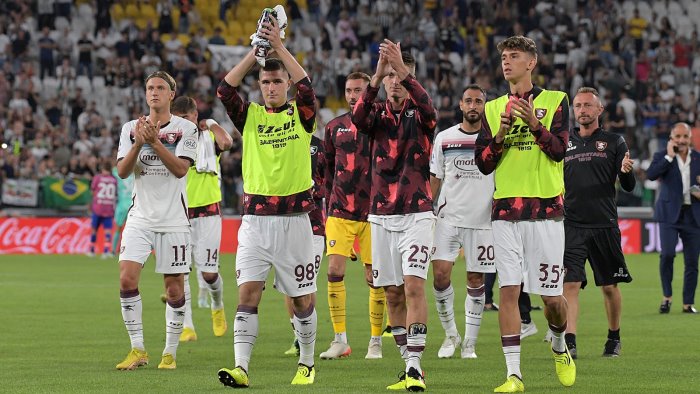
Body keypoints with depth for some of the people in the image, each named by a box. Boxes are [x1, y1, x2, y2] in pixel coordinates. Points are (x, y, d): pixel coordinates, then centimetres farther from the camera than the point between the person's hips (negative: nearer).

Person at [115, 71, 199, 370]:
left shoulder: (186, 129, 0)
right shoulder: (131, 129, 8)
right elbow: (122, 171, -2)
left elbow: (180, 169, -13)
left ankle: (170, 353, 13)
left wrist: (155, 141, -23)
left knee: (174, 288, 0)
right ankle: (137, 349, -5)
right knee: (127, 278, -14)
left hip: (174, 219, -2)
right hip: (140, 218, 2)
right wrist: (138, 143, -17)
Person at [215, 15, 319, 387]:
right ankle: (241, 367, -16)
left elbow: (306, 86, -16)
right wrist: (255, 51, -13)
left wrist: (279, 46, -18)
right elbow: (225, 89, -8)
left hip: (294, 218, -1)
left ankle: (306, 364, 23)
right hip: (255, 219, 1)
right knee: (247, 293, -10)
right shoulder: (250, 115, 8)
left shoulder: (302, 115, 4)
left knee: (302, 298, 7)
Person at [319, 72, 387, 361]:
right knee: (334, 270, -7)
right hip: (339, 212, 2)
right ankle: (340, 340, 1)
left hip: (372, 212, -2)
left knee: (375, 277, 0)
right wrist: (327, 203, 14)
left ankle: (375, 342, 11)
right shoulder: (334, 127, 9)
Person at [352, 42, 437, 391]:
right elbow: (357, 118, -18)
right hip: (381, 216, 3)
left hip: (416, 215, -3)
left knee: (414, 287, -15)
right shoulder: (377, 115, 6)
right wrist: (376, 76, -33)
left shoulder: (419, 116, 1)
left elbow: (428, 110, -24)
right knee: (393, 294, 5)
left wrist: (403, 69, -36)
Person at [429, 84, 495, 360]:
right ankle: (450, 334, 7)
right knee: (440, 274, -11)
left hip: (482, 220, -1)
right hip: (448, 219, 1)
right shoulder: (444, 138, 7)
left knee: (476, 281, 2)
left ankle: (470, 343, 12)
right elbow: (434, 179, 12)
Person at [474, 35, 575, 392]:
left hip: (545, 209, -2)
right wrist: (499, 136, -9)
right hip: (506, 210, 2)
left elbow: (559, 150, -8)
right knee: (508, 290, -7)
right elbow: (483, 163, 9)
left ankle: (560, 349, 31)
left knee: (551, 296, 0)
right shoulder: (493, 109, 13)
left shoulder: (555, 101, 4)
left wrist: (535, 124, -22)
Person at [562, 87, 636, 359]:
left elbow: (628, 187, 2)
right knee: (570, 284, -13)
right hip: (571, 225, 1)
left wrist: (626, 171, -19)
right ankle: (569, 342, -18)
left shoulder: (614, 142, 5)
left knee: (610, 286, 8)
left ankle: (614, 338, 25)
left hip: (605, 225, -1)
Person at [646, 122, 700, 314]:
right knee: (667, 254, -19)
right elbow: (651, 174, -18)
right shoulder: (662, 156, 0)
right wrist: (670, 156, -18)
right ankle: (667, 296, -2)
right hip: (670, 214, -3)